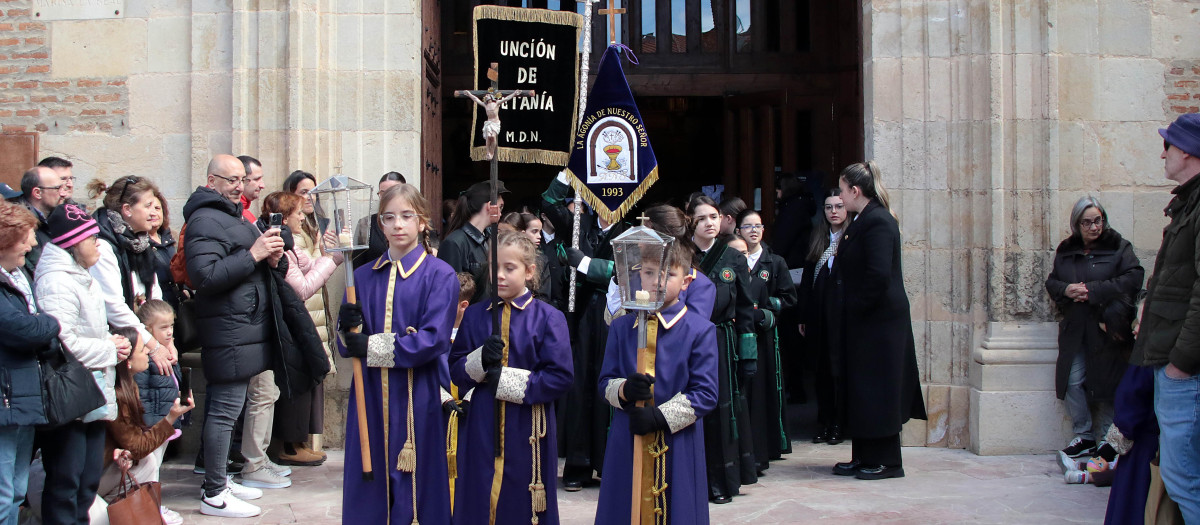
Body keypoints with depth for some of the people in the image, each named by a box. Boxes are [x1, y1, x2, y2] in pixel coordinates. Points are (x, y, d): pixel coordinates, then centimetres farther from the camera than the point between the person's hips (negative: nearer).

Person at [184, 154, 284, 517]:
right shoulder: (206, 220, -12)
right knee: (225, 409, -7)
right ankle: (214, 495, -1)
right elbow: (204, 276, -23)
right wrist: (252, 255, -22)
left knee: (225, 406, 15)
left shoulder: (234, 215, 22)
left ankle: (220, 479, 23)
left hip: (244, 328, 10)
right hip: (228, 331, -10)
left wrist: (271, 257, 3)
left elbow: (239, 266, 25)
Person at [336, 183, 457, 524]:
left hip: (415, 399, -4)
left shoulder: (439, 275, -3)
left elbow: (434, 340, -13)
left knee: (414, 489, 3)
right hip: (370, 398, 4)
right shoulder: (364, 276, 10)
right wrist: (349, 328, -15)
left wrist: (373, 347, -13)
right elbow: (347, 347, 8)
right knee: (369, 488, 7)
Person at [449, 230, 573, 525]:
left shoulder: (548, 318, -5)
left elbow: (560, 378, -12)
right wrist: (481, 360, -14)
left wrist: (505, 380, -14)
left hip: (528, 432, -3)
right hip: (483, 427, 3)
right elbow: (456, 372, 6)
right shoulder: (475, 315, 7)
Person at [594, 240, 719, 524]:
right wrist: (624, 389, -14)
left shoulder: (700, 330, -4)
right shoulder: (622, 327, 8)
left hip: (677, 445, -3)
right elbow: (604, 383, 9)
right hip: (626, 441, 3)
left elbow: (705, 393, -8)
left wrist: (661, 417, -17)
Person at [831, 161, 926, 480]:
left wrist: (856, 307, -16)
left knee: (877, 390, -1)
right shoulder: (863, 221, 13)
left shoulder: (877, 222, -17)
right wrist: (849, 307, 9)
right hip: (864, 321, 10)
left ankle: (886, 461, 9)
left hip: (879, 321, -10)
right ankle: (864, 457, 22)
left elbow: (879, 275, -25)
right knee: (861, 390, 14)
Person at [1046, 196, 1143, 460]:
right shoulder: (1065, 251, 12)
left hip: (1106, 329, -4)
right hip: (1074, 330, 4)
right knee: (1073, 382, 1)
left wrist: (1094, 290, -18)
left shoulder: (1118, 247, -1)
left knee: (1106, 384, 0)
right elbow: (1051, 282, 15)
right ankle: (1084, 436, 15)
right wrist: (1065, 290, -8)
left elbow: (1133, 278, -12)